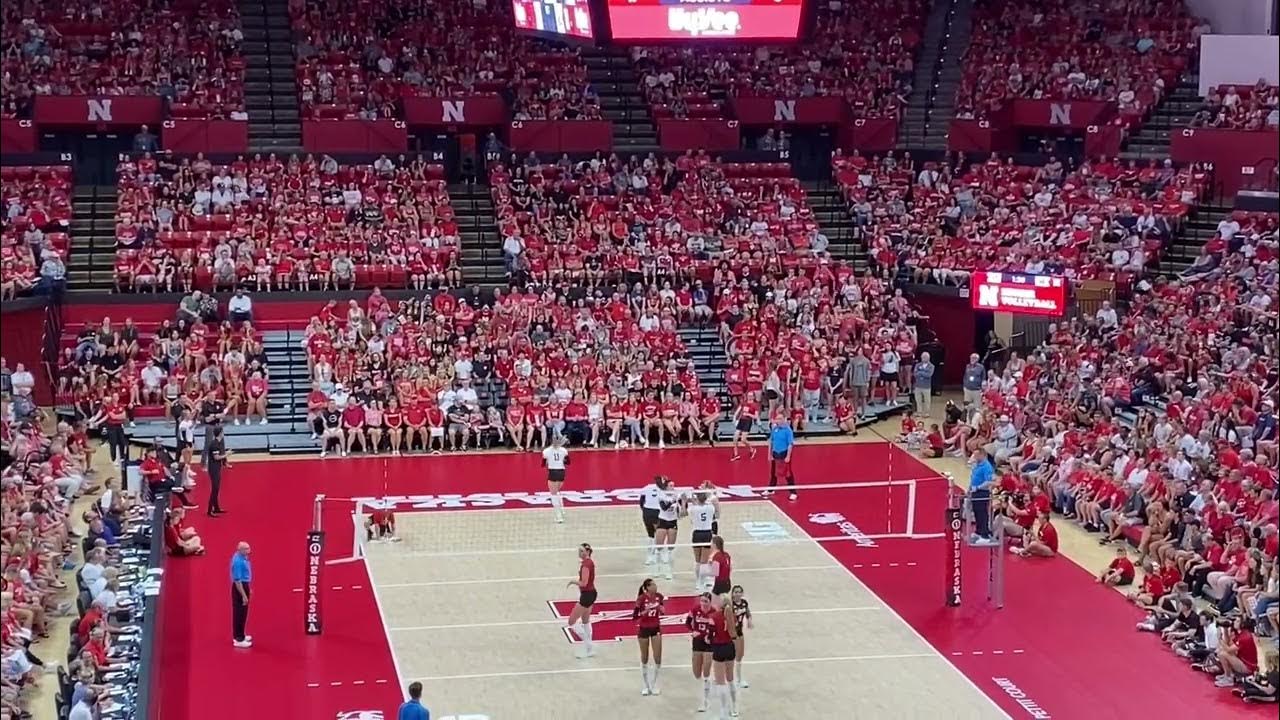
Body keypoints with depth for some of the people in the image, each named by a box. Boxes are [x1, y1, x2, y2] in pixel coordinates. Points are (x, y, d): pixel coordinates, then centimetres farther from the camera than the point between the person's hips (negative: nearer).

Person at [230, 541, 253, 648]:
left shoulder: (243, 558, 6)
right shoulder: (238, 561, -25)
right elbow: (237, 580, -26)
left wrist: (248, 589, 25)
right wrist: (244, 595, -25)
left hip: (244, 586, 10)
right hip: (239, 588, -10)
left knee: (242, 612, 19)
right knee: (239, 613, -4)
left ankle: (239, 635, 30)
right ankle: (239, 639, 1)